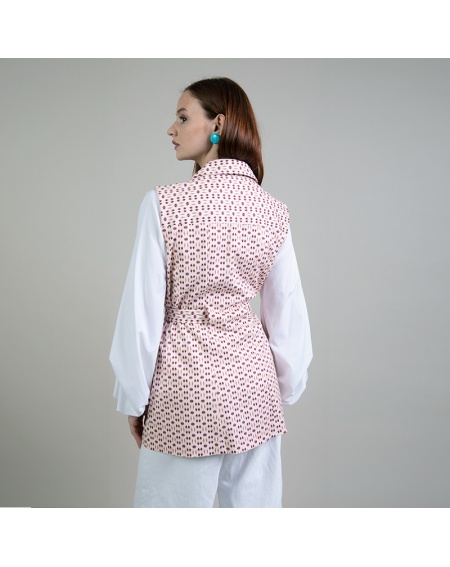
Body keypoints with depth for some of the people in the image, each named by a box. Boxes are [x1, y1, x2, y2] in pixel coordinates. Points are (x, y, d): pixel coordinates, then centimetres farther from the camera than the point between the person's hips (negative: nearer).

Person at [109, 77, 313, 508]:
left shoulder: (164, 204, -13)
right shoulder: (273, 211, -1)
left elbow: (143, 311, -11)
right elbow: (287, 314, 4)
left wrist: (133, 400, 0)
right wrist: (287, 388, 17)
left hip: (188, 378, -4)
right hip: (252, 375, 4)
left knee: (178, 501, 12)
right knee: (255, 503, 16)